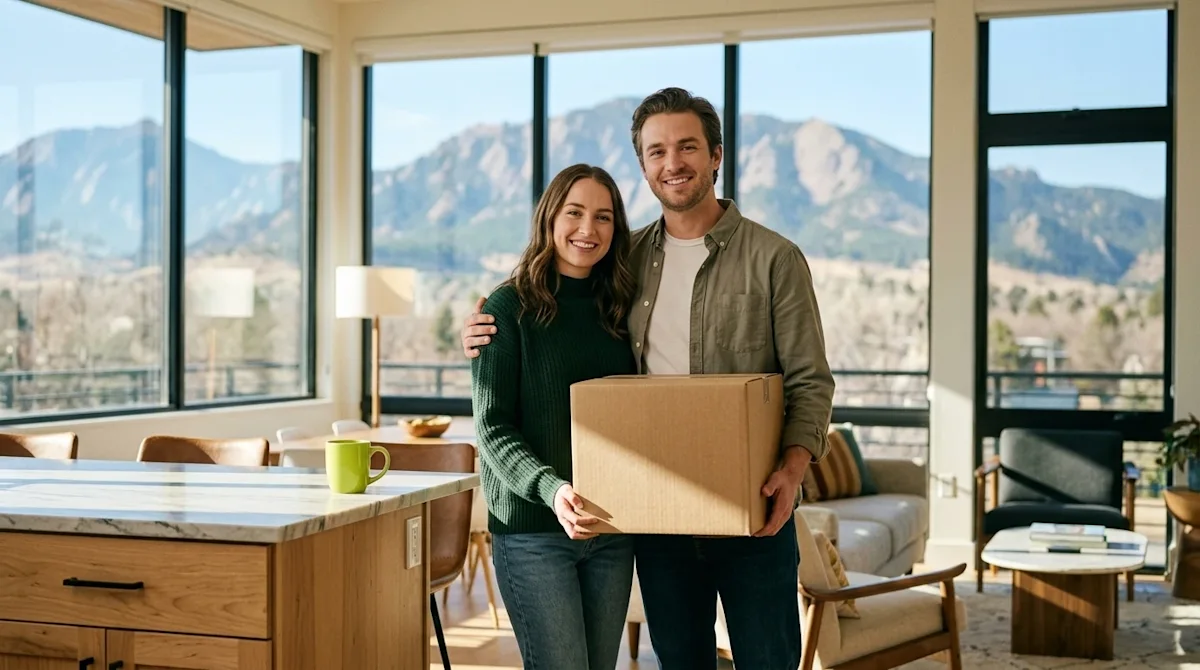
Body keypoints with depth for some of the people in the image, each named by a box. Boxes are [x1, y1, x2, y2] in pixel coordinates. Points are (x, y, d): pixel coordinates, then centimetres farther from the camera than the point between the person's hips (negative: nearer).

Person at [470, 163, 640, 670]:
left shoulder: (620, 309, 10)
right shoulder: (509, 307, -4)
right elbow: (492, 428, -10)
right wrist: (551, 488, -25)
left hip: (613, 528, 5)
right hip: (533, 531, -5)